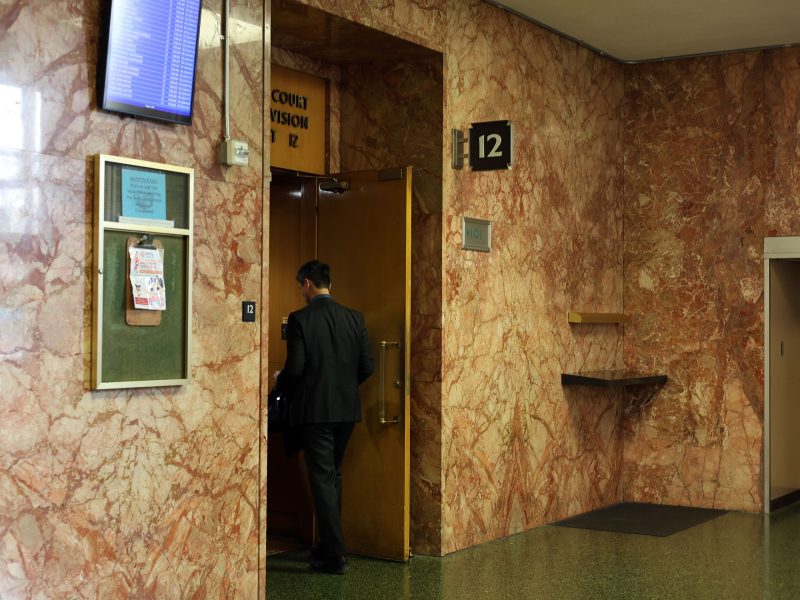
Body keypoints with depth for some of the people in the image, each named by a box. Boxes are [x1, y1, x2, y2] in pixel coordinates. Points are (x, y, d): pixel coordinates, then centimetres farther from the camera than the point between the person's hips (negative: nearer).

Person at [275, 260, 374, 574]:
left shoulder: (300, 319, -12)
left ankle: (335, 555, 0)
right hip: (346, 409, 5)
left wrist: (280, 382, 7)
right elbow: (367, 366, 2)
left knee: (322, 479, 0)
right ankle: (329, 545, 28)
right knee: (333, 476, 19)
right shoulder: (354, 318, 3)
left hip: (313, 409, -5)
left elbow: (294, 368, -16)